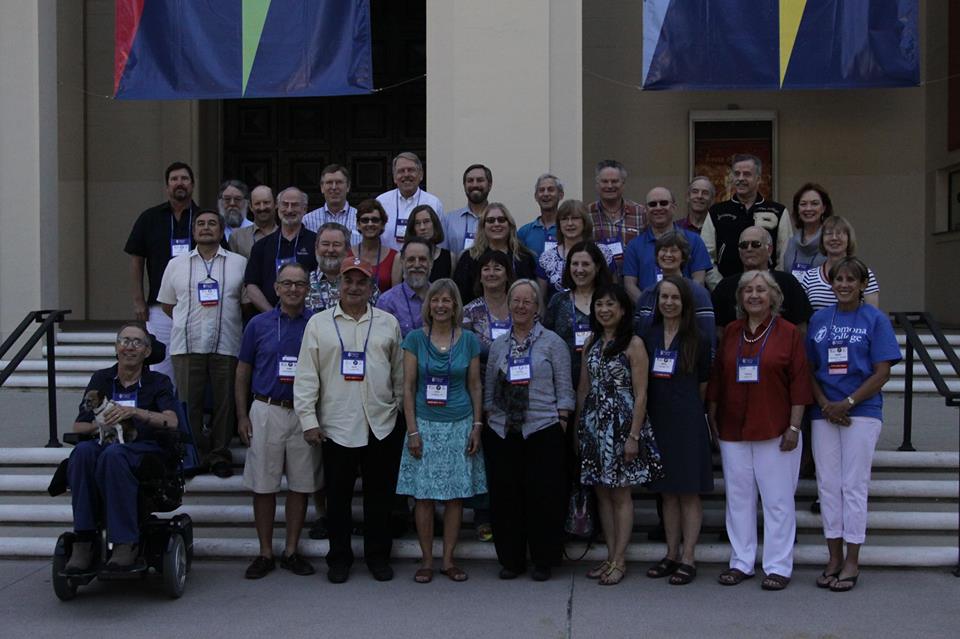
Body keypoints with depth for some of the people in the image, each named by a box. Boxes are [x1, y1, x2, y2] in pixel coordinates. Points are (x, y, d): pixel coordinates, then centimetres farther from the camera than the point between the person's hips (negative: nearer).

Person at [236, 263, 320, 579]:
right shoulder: (259, 324, 4)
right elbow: (243, 372, 8)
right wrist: (242, 415, 1)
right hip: (266, 412, 0)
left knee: (301, 485, 6)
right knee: (264, 485, 3)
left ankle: (292, 551, 17)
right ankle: (265, 553, 14)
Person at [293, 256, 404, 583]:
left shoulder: (388, 323, 8)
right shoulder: (319, 323, 3)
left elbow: (400, 373, 11)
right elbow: (306, 375, 0)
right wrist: (308, 419, -5)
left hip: (382, 425, 1)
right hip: (336, 425, -1)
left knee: (380, 494, 9)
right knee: (338, 496, 8)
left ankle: (378, 555, 23)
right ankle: (339, 557, 21)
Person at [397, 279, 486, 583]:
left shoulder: (468, 340, 4)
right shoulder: (415, 338, 0)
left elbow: (475, 386, 7)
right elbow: (408, 386, -1)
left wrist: (477, 426, 0)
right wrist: (412, 430, -6)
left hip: (460, 425, 1)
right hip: (426, 424, -1)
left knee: (456, 495, 4)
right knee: (424, 495, 0)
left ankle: (448, 559, 14)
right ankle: (426, 560, 11)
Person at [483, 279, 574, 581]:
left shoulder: (552, 342, 2)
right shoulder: (498, 345, 13)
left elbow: (564, 387, 0)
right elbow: (488, 389, 16)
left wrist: (561, 421, -6)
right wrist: (488, 420, 8)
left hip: (542, 430, -3)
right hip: (502, 432, 4)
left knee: (543, 497, -1)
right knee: (505, 496, 6)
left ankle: (543, 560, 13)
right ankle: (511, 559, 19)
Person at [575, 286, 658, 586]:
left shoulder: (633, 343, -7)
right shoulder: (591, 343, 11)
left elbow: (640, 394, -10)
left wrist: (634, 435, -15)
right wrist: (578, 427, 10)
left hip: (620, 423, -6)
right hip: (593, 423, 6)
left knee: (620, 494, 0)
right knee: (602, 492, 9)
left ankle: (619, 560, 6)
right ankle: (611, 556, 16)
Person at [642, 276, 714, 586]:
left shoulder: (697, 339, -2)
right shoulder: (648, 337, 8)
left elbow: (703, 385, 3)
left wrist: (685, 406, 9)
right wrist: (662, 404, 7)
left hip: (687, 421, -4)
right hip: (658, 420, 4)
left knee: (689, 491, 0)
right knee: (667, 492, 10)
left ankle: (688, 558, 5)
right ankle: (671, 554, 19)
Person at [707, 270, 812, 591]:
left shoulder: (788, 333, -2)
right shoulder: (731, 332, 9)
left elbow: (799, 383, -5)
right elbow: (716, 378, 11)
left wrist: (794, 426, -10)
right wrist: (712, 417, 8)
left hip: (775, 430, -4)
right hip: (733, 430, 4)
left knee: (778, 499, 2)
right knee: (738, 497, 9)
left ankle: (778, 567, 10)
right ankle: (741, 562, 19)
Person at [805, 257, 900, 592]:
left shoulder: (875, 319, -1)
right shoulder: (819, 319, 10)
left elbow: (882, 373, -6)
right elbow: (809, 368, 10)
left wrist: (847, 404, -14)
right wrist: (825, 404, -6)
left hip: (862, 412, -4)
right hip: (825, 412, 4)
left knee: (854, 485, -2)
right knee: (828, 484, 5)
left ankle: (852, 562, 6)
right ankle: (834, 558, 15)